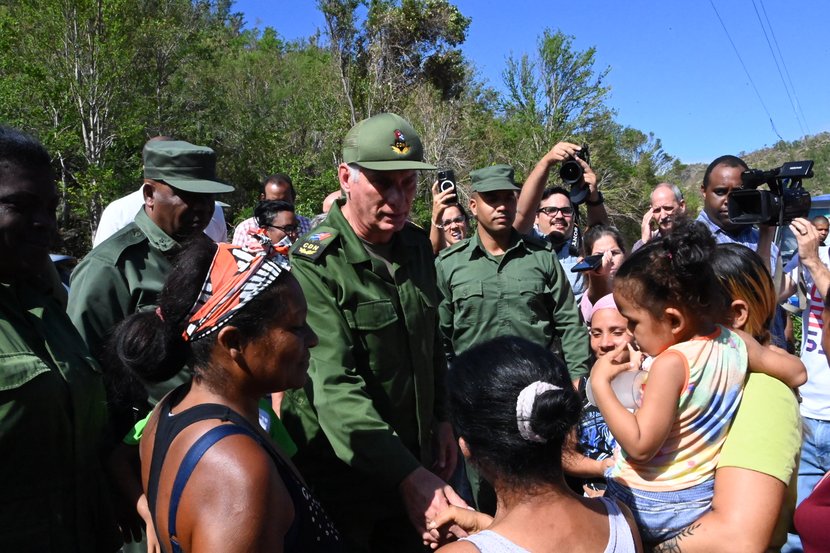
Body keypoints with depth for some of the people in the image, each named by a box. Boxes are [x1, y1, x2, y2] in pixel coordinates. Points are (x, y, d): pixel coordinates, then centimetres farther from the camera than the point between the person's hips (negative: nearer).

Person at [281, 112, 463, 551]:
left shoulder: (417, 246, 1)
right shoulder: (314, 264, -20)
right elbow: (334, 385, -28)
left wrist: (439, 417, 9)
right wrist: (408, 476, -33)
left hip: (414, 463, 6)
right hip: (340, 475, -6)